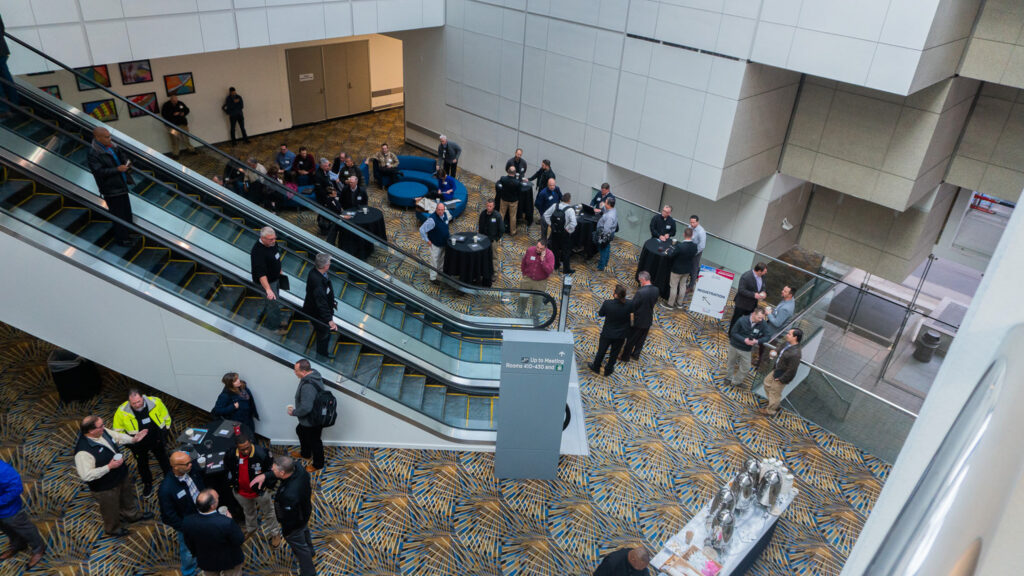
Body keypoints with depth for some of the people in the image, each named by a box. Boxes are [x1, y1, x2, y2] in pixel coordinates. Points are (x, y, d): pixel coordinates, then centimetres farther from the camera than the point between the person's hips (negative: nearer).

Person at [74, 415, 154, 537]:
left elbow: (117, 436, 7)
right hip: (105, 487, -8)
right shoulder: (83, 451, -38)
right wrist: (109, 467, -35)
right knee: (111, 509, 21)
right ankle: (112, 529, 51)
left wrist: (133, 439, -6)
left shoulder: (102, 431, -14)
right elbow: (86, 475, -36)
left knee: (127, 496, 33)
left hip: (121, 476, 8)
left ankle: (132, 515, 62)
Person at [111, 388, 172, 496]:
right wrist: (129, 443, -13)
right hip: (138, 446, 0)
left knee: (164, 461, 23)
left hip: (157, 441, 0)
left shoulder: (156, 402, -26)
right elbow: (118, 431, -10)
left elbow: (166, 418, -7)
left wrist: (164, 433, -4)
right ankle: (147, 484, 50)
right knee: (142, 465, 24)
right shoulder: (122, 411, -27)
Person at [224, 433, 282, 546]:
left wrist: (265, 476, -41)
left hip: (261, 491, -3)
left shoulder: (262, 454, -33)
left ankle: (275, 533, 47)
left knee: (269, 513, 21)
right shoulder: (230, 455, -22)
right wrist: (232, 484, 2)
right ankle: (251, 529, 62)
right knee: (248, 512, 33)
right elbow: (227, 469, 2)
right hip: (241, 492, 3)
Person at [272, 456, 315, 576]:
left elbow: (289, 518, -31)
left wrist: (286, 532, -9)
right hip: (305, 513, 7)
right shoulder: (299, 471, -28)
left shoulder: (288, 495, -48)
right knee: (305, 534, 36)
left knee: (299, 546, 21)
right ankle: (309, 551, 67)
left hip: (294, 524, -7)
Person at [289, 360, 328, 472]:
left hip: (312, 421, -10)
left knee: (314, 441, 13)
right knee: (300, 431, 31)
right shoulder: (313, 374, -6)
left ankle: (318, 464, 36)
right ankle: (305, 453, 55)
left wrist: (294, 412, -17)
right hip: (310, 418, 10)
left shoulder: (308, 386, -38)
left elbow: (305, 408, -36)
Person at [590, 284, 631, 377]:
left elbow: (601, 314, -9)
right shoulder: (628, 305, -22)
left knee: (601, 351, 22)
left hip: (607, 333, -1)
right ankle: (608, 370, 40)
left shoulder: (607, 303, -27)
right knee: (614, 353, 22)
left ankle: (596, 367, 43)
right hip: (621, 335, 1)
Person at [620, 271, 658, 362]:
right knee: (641, 339, 23)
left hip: (638, 320, -6)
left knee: (631, 340, 14)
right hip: (649, 320, 6)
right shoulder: (656, 290, -10)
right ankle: (636, 355, 40)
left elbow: (632, 307, -22)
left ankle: (625, 357, 29)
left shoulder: (640, 292, -31)